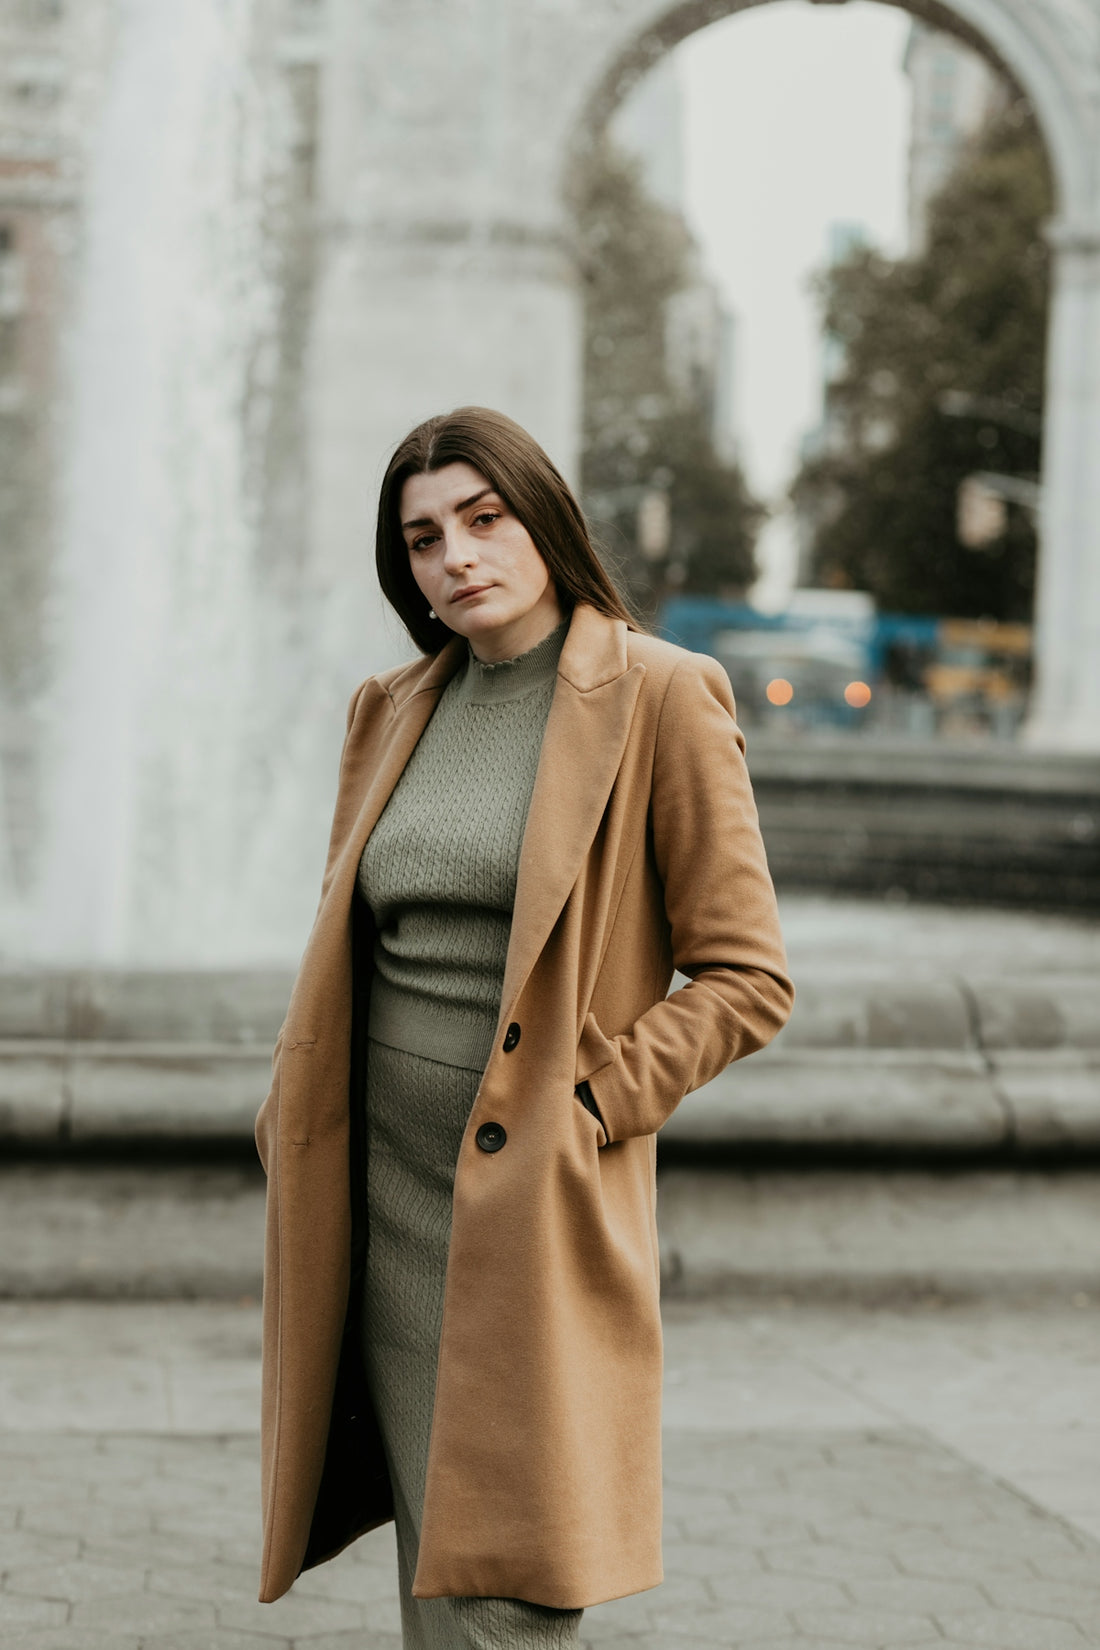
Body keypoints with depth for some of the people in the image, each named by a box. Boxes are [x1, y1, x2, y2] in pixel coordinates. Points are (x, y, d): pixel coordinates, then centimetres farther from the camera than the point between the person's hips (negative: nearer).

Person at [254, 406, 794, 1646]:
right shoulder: (391, 710, 12)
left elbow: (747, 980, -6)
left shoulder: (657, 698, -5)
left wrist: (585, 1104, -13)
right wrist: (296, 1119, 8)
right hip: (385, 1201, 5)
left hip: (538, 1209, -5)